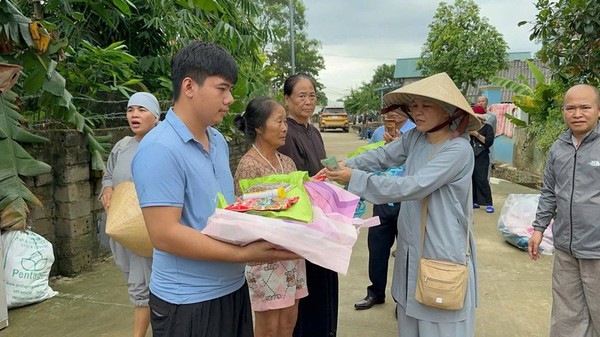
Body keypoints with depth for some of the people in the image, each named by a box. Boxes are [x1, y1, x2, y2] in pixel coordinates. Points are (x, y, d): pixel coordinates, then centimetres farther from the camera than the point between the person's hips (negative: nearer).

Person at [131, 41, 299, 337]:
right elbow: (164, 234, -25)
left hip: (233, 288, 8)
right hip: (187, 301, -8)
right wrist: (242, 254, -25)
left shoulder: (218, 140, 6)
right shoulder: (160, 149, -21)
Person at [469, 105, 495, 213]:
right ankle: (474, 201, 11)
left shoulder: (487, 127, 2)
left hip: (481, 158, -4)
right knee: (472, 179, 2)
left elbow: (489, 142, -11)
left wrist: (476, 134, -11)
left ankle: (489, 204, -5)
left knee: (482, 180, -10)